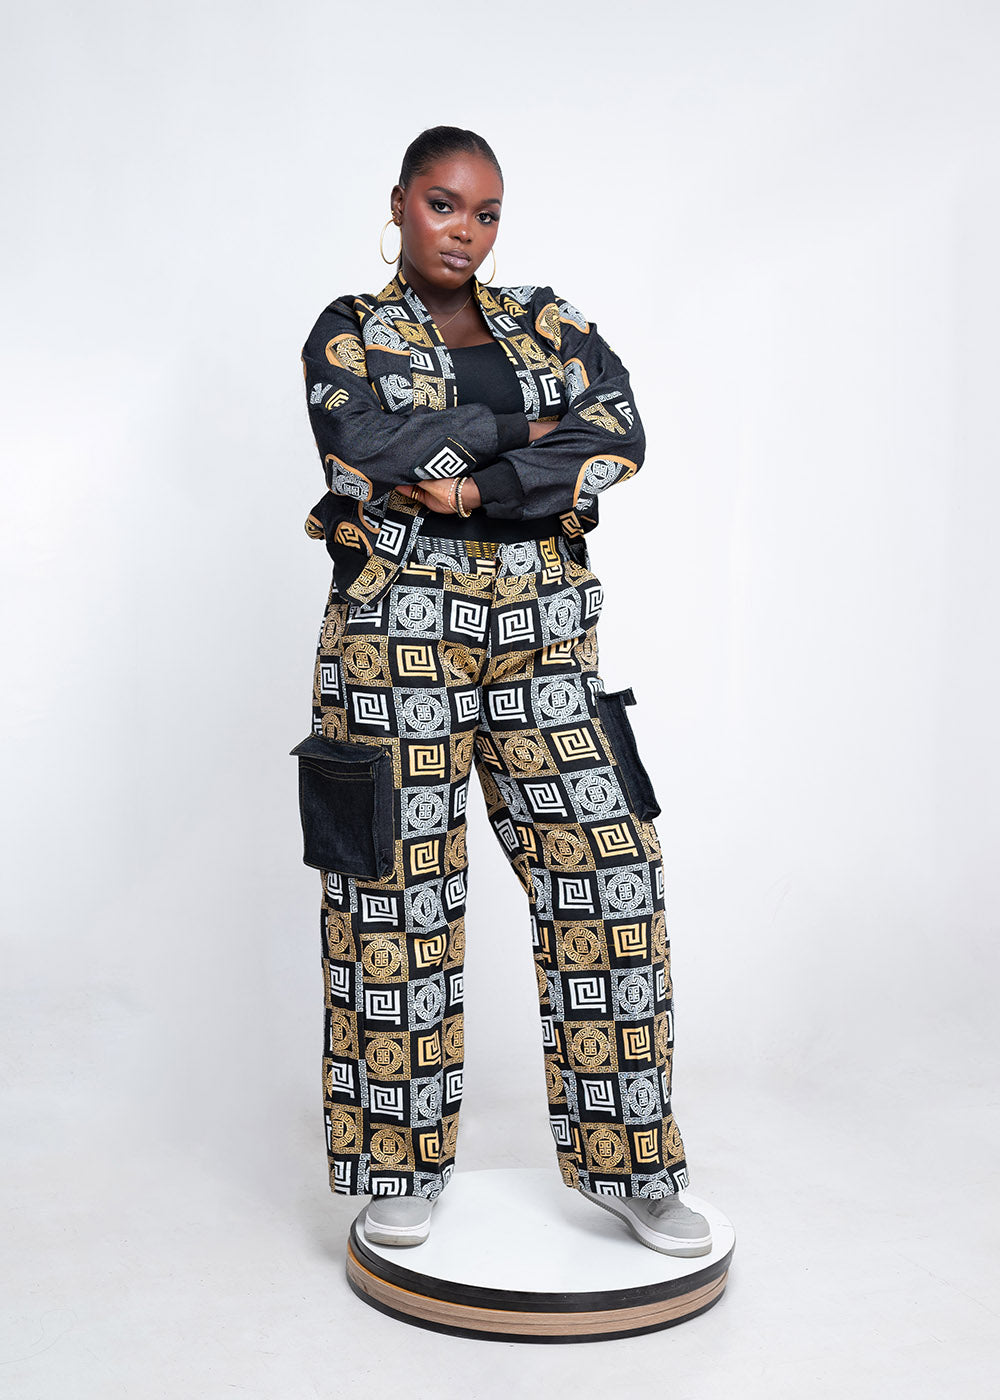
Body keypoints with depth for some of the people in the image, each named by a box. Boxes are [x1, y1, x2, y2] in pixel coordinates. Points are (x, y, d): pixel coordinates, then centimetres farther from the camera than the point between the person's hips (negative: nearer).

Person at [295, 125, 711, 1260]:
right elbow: (369, 444, -14)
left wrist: (477, 487, -12)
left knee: (607, 874, -2)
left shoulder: (549, 323, 15)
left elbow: (617, 440, -3)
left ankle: (627, 1164, 11)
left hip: (542, 632, 3)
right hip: (397, 632, -2)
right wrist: (517, 427, -5)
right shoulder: (349, 332, 8)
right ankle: (403, 1170, 18)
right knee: (402, 890, 1)